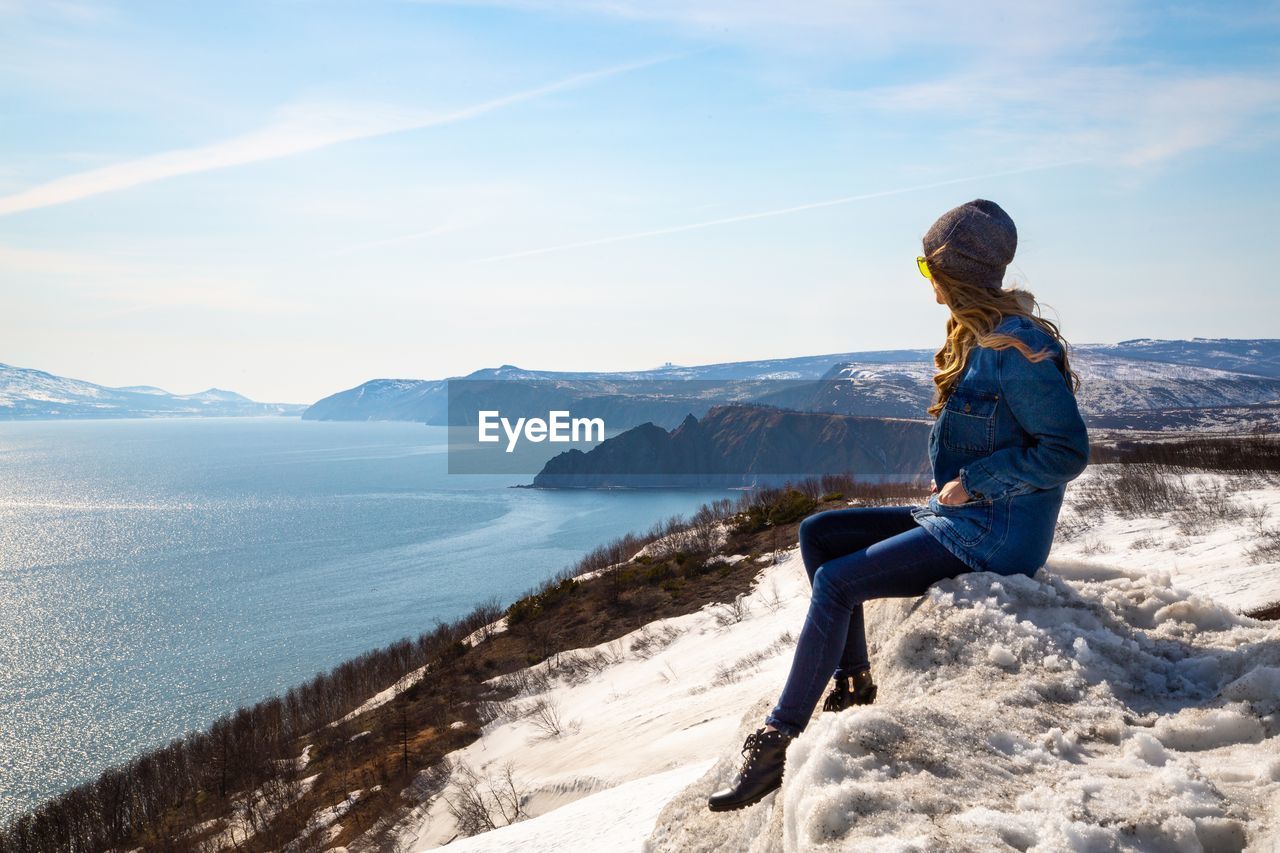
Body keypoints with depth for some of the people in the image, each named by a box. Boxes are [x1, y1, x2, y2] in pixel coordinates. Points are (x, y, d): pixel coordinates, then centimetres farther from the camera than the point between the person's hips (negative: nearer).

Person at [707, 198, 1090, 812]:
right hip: (957, 516, 10)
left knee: (836, 583, -19)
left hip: (993, 536, -10)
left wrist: (973, 483, -19)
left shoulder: (1016, 347, -20)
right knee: (818, 533, 5)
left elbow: (1067, 450, -20)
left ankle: (775, 744, -11)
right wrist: (951, 490, 6)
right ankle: (854, 686, 7)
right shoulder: (977, 338, 10)